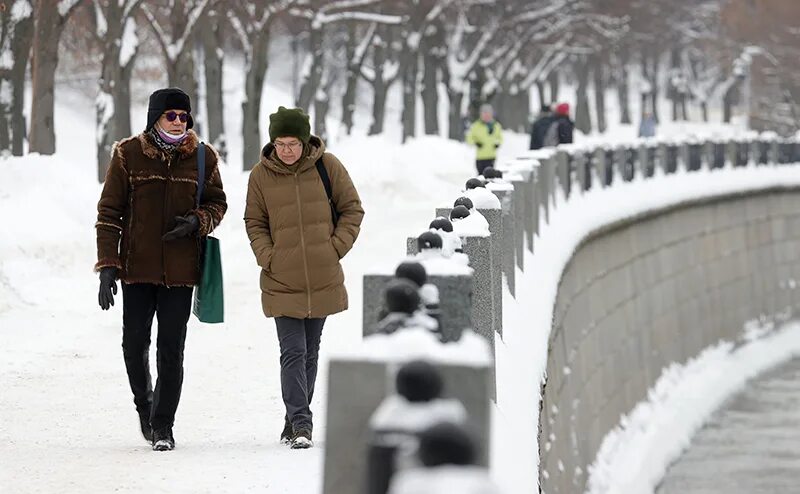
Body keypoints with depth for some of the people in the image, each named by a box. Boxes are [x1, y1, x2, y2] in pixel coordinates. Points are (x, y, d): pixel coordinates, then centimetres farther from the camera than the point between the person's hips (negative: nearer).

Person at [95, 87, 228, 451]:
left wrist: (197, 221, -10)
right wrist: (107, 267, -7)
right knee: (135, 344, 2)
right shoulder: (129, 155, -3)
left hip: (180, 269, 0)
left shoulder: (202, 157, 2)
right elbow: (109, 212, -1)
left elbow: (217, 203, 13)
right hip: (137, 267, 0)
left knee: (171, 349, -3)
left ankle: (163, 425, 7)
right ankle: (144, 404, 29)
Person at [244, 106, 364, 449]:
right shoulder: (261, 174, -2)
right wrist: (268, 257, -7)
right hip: (281, 282, -1)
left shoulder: (327, 166, -2)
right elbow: (254, 222, 7)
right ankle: (300, 423, -12)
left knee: (310, 353, 12)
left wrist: (336, 247, -5)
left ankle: (296, 420, 24)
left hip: (323, 280, 2)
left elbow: (352, 209, 6)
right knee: (292, 352, -10)